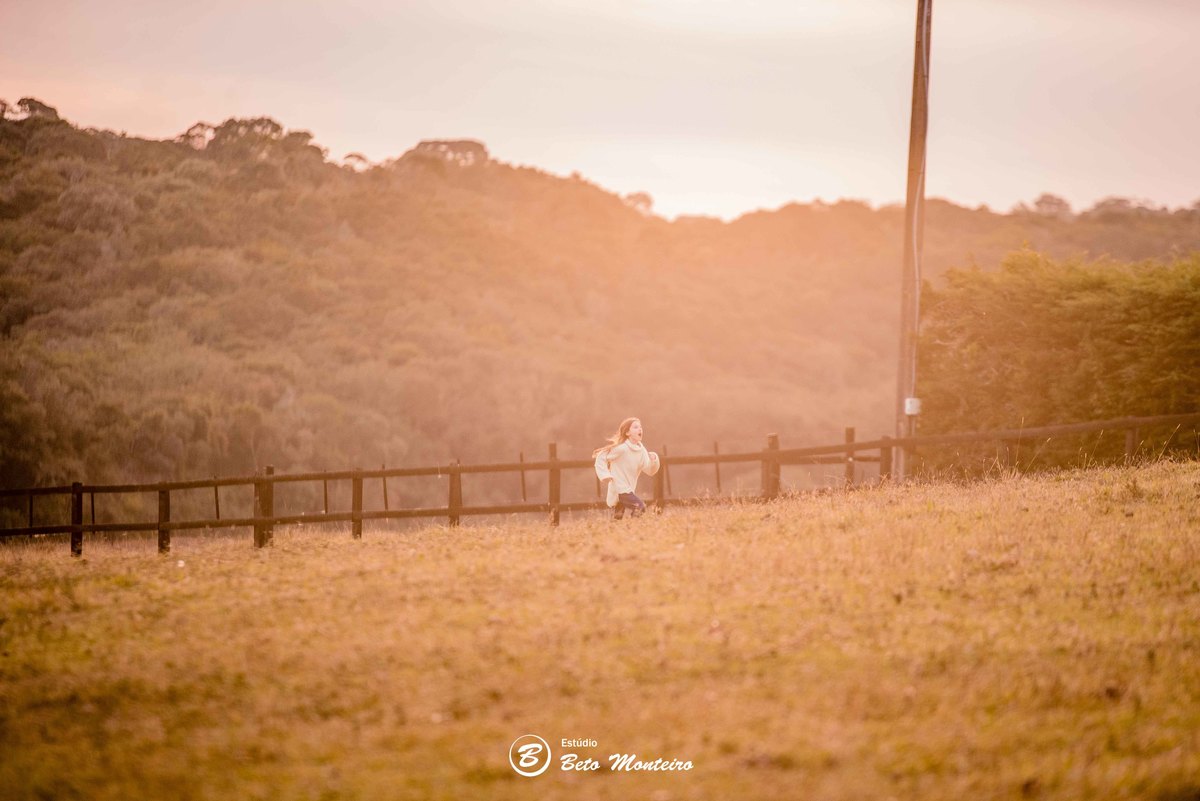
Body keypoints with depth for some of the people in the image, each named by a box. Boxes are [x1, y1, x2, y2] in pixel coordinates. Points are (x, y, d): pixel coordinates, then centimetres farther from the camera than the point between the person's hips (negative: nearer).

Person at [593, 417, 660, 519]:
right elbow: (601, 458, -14)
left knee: (618, 518, 16)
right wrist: (606, 476, -20)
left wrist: (653, 460, -17)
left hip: (629, 489, 8)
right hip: (619, 488, -8)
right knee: (640, 507, -21)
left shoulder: (641, 449, 3)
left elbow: (649, 470, 2)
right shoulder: (621, 448, -18)